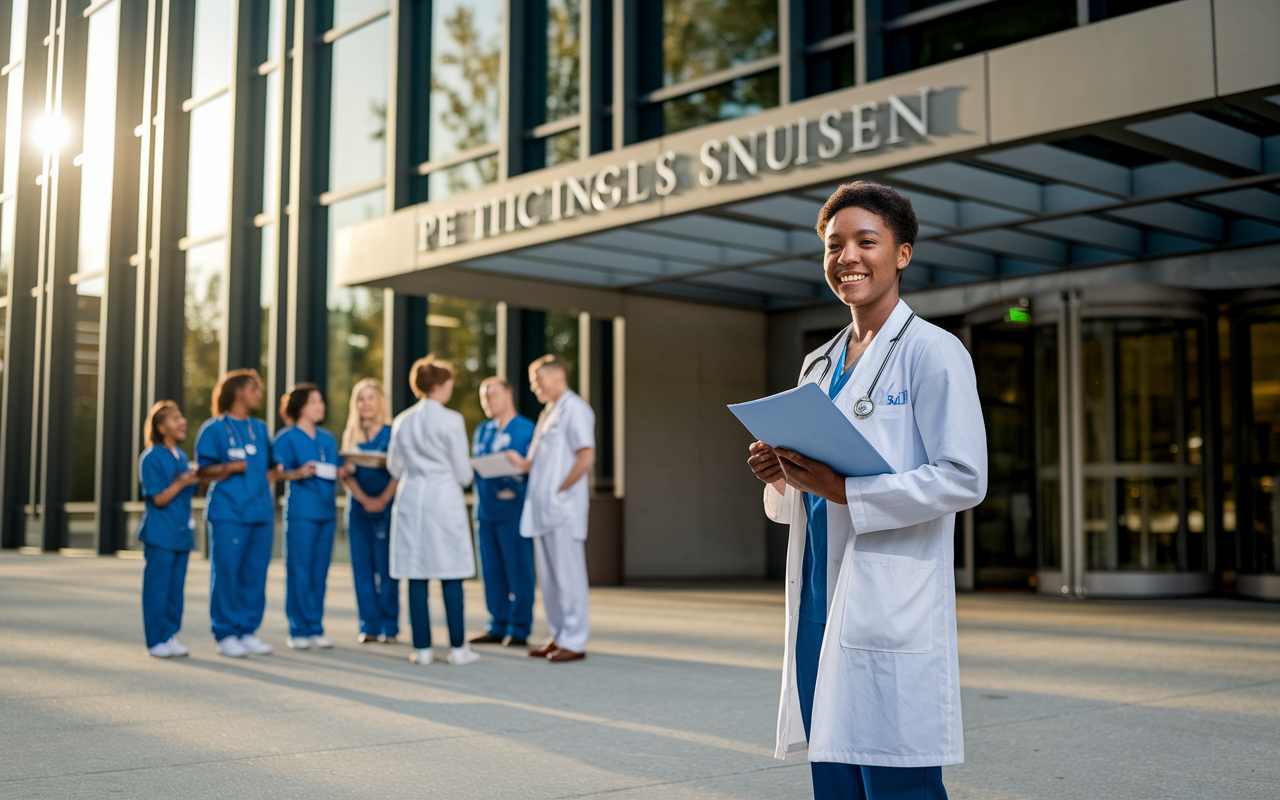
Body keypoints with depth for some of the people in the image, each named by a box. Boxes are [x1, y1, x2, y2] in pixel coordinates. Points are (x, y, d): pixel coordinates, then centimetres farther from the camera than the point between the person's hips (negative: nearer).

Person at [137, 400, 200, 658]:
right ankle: (156, 640, 5)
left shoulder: (181, 456, 13)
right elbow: (159, 499, -14)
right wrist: (181, 483, -24)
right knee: (157, 587, -2)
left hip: (181, 533, 7)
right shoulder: (151, 457, -9)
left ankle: (171, 635, 17)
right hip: (160, 534, -7)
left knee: (176, 587, 9)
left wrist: (196, 479, 5)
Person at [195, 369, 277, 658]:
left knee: (255, 576, 6)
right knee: (226, 574, -5)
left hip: (261, 514, 6)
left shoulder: (260, 429, 19)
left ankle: (248, 631, 14)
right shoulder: (213, 428, 1)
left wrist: (269, 504, 14)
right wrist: (229, 467, -20)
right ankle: (226, 634, 3)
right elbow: (204, 472, -3)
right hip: (228, 513, -6)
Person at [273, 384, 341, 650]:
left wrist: (341, 472, 3)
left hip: (326, 511, 6)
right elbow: (278, 473, -6)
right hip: (300, 512, -6)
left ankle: (316, 628, 13)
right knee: (300, 572, -4)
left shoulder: (328, 438, 18)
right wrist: (298, 473, -23)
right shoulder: (286, 437, -1)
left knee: (320, 572, 7)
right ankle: (299, 631, 1)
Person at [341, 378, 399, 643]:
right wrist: (365, 499, -10)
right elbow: (347, 474, 4)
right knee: (362, 568, 2)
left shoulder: (393, 433, 1)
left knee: (386, 568, -4)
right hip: (358, 508, 4)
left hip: (388, 508, -3)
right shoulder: (350, 435, 11)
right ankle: (369, 626, 8)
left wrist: (383, 499, -16)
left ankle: (389, 626, 4)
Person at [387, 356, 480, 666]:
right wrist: (461, 479, 18)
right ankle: (458, 647, 3)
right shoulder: (451, 420, -8)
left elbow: (394, 467, 13)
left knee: (416, 576, 5)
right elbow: (462, 471, -4)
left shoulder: (402, 421, 7)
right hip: (444, 499, -4)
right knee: (451, 576, 1)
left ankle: (422, 647, 6)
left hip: (411, 498, 4)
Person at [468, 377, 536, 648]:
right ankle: (497, 627, 17)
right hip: (486, 510, 7)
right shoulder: (481, 432, 19)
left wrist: (515, 487, -22)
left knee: (518, 571, -2)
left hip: (512, 509, -7)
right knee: (492, 572, 9)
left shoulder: (526, 429, -2)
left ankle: (519, 630, 4)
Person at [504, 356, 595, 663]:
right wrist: (524, 463, 5)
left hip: (563, 508, -9)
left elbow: (586, 457, -17)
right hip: (543, 508, 9)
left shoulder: (575, 410, -9)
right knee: (549, 577, 12)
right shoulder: (549, 413, 19)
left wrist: (561, 490, -16)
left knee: (568, 576, -4)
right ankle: (559, 636, 20)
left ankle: (574, 641, 2)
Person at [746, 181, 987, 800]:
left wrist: (843, 490, -19)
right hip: (821, 606, 7)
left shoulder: (933, 352, -5)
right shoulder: (818, 365, 18)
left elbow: (964, 480, -14)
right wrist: (781, 477, 0)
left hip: (893, 609, -7)